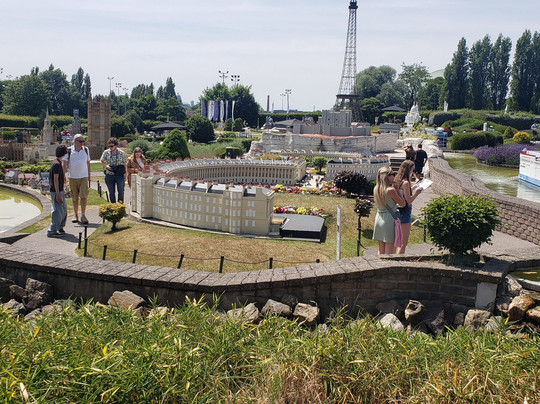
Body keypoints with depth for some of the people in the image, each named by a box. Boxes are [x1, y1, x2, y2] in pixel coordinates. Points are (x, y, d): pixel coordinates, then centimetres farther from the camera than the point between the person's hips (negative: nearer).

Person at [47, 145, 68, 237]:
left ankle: (60, 227, 30)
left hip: (60, 190, 10)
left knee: (64, 209, 18)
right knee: (58, 211, -7)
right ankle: (52, 231, -3)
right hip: (56, 191, -10)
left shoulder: (59, 163, 11)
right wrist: (58, 195, -22)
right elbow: (55, 180, -21)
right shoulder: (57, 164, -18)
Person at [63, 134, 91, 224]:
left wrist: (89, 175, 16)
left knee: (83, 196, -9)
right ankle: (75, 215, 20)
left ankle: (83, 215, -3)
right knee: (74, 197, 7)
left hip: (84, 177, 1)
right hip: (73, 177, -1)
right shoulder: (69, 151, -3)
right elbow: (64, 164, -3)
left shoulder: (86, 150, 6)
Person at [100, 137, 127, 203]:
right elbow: (101, 161, 12)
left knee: (121, 191, -7)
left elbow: (124, 164, 6)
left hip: (120, 175, -1)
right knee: (111, 192, 7)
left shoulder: (122, 153, 0)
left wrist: (125, 175, 6)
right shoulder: (106, 152, 2)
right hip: (110, 175, 1)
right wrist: (106, 166, -9)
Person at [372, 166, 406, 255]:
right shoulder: (391, 190, -17)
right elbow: (403, 203, -7)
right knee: (390, 252, -1)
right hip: (390, 219, -7)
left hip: (378, 218, 7)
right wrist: (397, 190, -2)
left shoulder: (376, 189, 4)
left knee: (381, 252, 14)